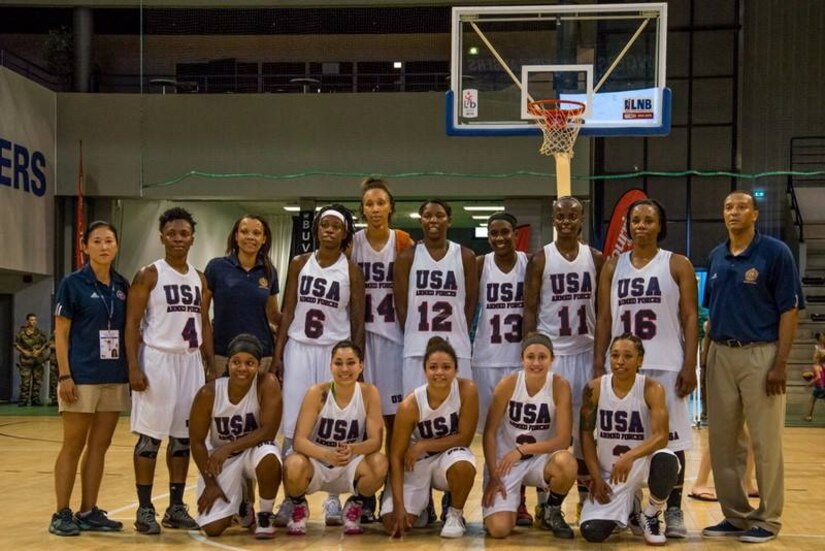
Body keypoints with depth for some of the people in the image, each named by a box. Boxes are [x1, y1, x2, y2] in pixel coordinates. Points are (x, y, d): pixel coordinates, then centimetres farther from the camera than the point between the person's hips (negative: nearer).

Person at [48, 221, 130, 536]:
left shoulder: (122, 285, 10)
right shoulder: (73, 283, -5)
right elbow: (60, 333, -6)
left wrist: (132, 369, 10)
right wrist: (64, 375, -13)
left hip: (115, 377, 5)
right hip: (82, 376, -5)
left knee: (100, 446, 9)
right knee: (73, 446, 0)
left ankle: (89, 512, 16)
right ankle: (62, 514, 8)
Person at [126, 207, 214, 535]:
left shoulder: (199, 279, 12)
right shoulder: (149, 275, -5)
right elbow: (132, 323, -9)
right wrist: (134, 367, -17)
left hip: (190, 361, 6)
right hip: (157, 359, -6)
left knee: (184, 436, 8)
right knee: (150, 436, -2)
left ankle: (176, 507, 16)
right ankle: (145, 509, 4)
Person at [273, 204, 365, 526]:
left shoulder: (351, 271, 0)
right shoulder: (299, 264, 5)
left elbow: (358, 321, 1)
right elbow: (288, 311, 6)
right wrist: (278, 353, 1)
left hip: (335, 351, -2)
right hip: (299, 348, 2)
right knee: (293, 427, 1)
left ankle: (333, 499, 11)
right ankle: (290, 499, 7)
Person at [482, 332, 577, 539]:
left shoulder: (560, 386, -14)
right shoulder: (508, 384, -14)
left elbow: (563, 440, -17)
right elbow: (490, 432, -7)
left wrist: (523, 449, -26)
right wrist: (493, 476, -13)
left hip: (541, 459, 1)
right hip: (506, 462, 0)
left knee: (567, 463, -36)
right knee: (498, 529, -19)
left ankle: (552, 511, -2)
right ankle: (513, 502, 20)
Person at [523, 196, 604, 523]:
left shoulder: (595, 259, 6)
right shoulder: (541, 259, -1)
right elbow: (530, 309, -3)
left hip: (586, 350, 2)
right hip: (550, 351, -2)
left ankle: (587, 496, 18)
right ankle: (544, 499, 9)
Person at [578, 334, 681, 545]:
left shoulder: (652, 389, -14)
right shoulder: (595, 388, -7)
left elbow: (661, 436, -23)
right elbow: (586, 434, 0)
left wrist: (630, 456, -40)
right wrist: (595, 477, -7)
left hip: (643, 463, -2)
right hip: (608, 472, 2)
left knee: (665, 459, -39)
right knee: (592, 532, -16)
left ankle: (650, 517, -7)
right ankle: (629, 510, 21)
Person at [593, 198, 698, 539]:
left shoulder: (678, 265, 2)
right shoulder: (613, 267, 10)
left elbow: (690, 318, -2)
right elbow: (604, 319, 9)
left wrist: (690, 366, -10)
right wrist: (598, 365, 2)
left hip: (667, 366, -2)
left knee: (670, 439, 1)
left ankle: (673, 511, 9)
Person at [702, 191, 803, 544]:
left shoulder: (775, 252, -6)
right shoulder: (715, 257, 10)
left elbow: (790, 309, -8)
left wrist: (780, 363, -14)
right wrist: (707, 356, 10)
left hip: (760, 355, -6)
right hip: (721, 355, 6)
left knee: (765, 441, 0)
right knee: (722, 440, 9)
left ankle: (767, 519, 11)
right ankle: (735, 515, 20)